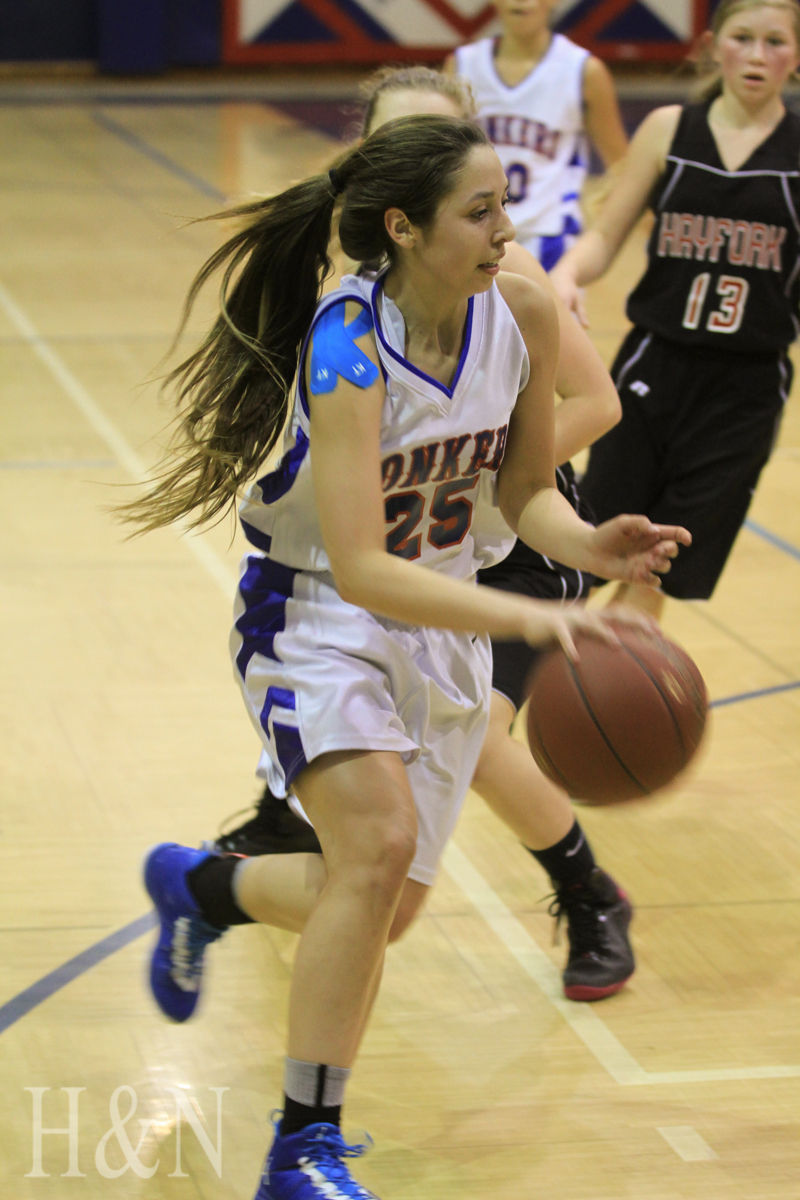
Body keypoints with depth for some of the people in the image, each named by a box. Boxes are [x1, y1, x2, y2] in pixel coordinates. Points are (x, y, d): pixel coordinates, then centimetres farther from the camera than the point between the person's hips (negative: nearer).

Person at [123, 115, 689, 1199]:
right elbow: (361, 569, -35)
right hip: (318, 613, -6)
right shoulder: (347, 350, -29)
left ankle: (203, 886, 41)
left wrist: (589, 544, -20)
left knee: (387, 906, 8)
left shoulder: (523, 314, -12)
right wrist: (526, 617, -45)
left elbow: (523, 489, 2)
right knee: (381, 844, -27)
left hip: (442, 612, 6)